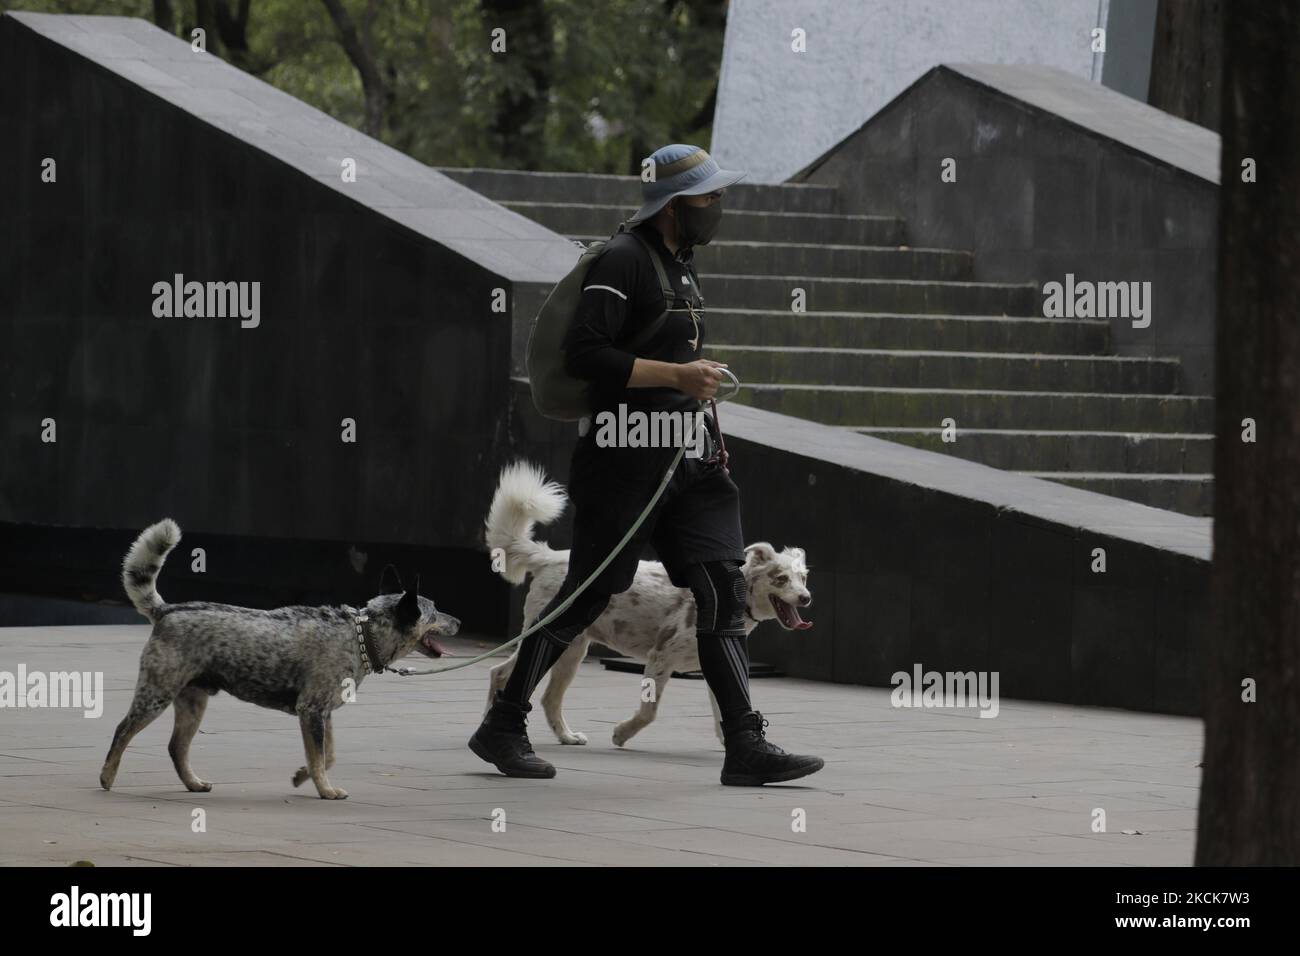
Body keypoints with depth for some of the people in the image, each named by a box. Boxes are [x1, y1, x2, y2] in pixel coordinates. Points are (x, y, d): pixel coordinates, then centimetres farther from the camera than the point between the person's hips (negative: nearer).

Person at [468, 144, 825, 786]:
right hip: (626, 460, -8)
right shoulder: (623, 260, -11)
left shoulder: (681, 263, 18)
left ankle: (746, 747, -6)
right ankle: (502, 727, 12)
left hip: (687, 461, 8)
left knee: (722, 588, -2)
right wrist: (677, 376, -22)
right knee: (587, 595, -1)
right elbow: (583, 354, -21)